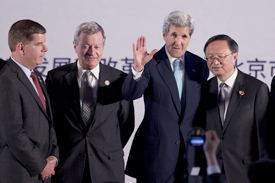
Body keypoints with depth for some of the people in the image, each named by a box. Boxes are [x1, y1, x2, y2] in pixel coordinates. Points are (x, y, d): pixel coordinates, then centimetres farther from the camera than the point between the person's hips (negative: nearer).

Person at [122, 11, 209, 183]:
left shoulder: (200, 65, 6)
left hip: (191, 147, 3)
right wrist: (138, 67, -35)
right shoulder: (151, 63, -6)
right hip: (156, 151, -3)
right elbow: (130, 94, -19)